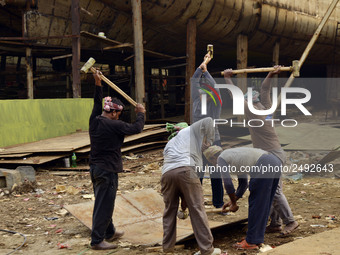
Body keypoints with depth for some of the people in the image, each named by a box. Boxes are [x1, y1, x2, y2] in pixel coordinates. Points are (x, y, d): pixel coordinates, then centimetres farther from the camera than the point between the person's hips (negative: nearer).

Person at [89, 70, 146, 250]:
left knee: (103, 203, 20)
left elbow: (97, 103, 21)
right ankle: (97, 240, 1)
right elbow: (136, 128, -13)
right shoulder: (113, 125, -18)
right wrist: (141, 114, 4)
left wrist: (98, 84, 24)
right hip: (107, 170, -9)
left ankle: (109, 233, 35)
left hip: (95, 168, 9)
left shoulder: (94, 121, 3)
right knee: (104, 206, -3)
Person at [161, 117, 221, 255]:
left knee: (169, 210, 17)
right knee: (197, 209, -2)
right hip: (186, 169, -5)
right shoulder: (191, 131, 25)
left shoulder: (170, 143, 38)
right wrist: (208, 141, 18)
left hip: (167, 173, 5)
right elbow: (208, 121, 7)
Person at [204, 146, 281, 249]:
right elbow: (243, 183, 37)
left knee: (256, 204, -1)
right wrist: (232, 201, 38)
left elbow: (228, 183, 2)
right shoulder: (233, 154, 33)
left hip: (264, 165, -9)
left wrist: (234, 203, 15)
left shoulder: (221, 158, 8)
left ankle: (251, 242, 4)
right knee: (264, 205, 15)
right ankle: (258, 238, 23)